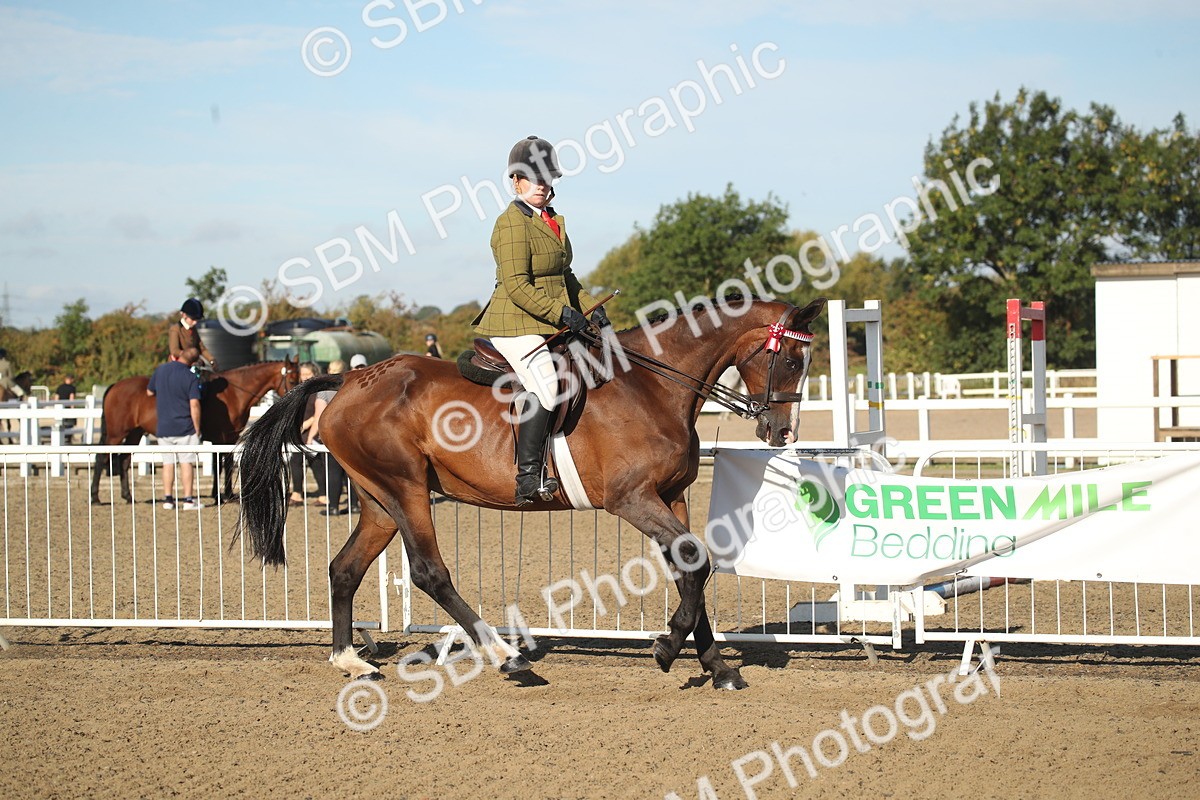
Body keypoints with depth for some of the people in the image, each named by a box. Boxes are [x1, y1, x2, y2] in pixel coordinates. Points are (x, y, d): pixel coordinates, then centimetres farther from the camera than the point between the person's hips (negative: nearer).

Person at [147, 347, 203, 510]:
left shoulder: (160, 370, 2)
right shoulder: (191, 378, -11)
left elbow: (150, 392, 14)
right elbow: (194, 405, -16)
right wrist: (197, 429, -8)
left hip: (164, 428, 4)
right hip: (185, 428, -4)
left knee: (168, 463, 10)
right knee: (187, 462, 2)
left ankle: (168, 498, 10)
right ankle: (188, 499, 1)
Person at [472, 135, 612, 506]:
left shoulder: (552, 221, 17)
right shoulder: (512, 224, -12)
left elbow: (564, 276, 27)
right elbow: (516, 286, -19)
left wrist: (591, 307, 13)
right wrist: (561, 312, -21)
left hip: (550, 325, 10)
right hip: (516, 325, -10)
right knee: (544, 386, -26)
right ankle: (529, 477, -27)